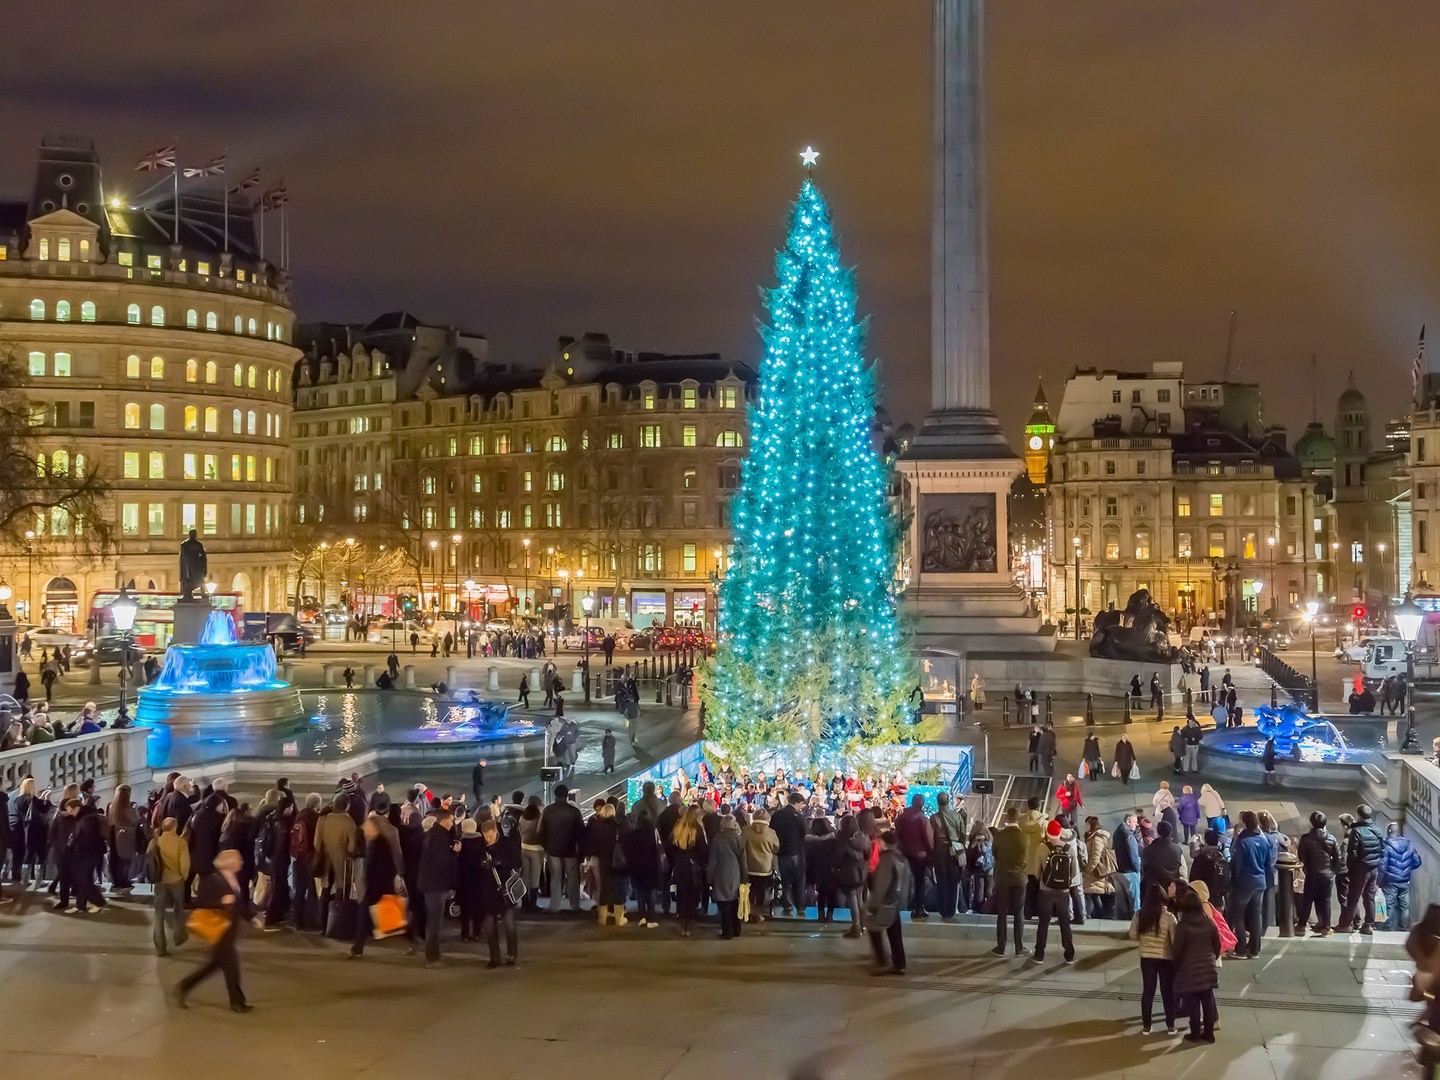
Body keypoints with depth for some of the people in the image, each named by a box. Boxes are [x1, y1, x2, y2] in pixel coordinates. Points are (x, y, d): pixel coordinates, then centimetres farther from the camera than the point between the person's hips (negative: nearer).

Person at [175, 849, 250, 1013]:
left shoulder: (234, 879, 6)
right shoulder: (213, 880, -19)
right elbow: (199, 901, -23)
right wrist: (221, 901, -31)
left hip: (230, 929, 8)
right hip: (219, 930, -8)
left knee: (214, 964, 16)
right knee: (230, 964, 1)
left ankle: (184, 987, 28)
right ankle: (237, 1001, 16)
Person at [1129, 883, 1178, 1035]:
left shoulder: (1139, 915, -7)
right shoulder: (1169, 917, -16)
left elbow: (1133, 936, -1)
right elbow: (1175, 941, -14)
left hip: (1147, 958, 2)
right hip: (1166, 959, -2)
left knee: (1147, 991, 10)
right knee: (1167, 992, 11)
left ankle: (1146, 1027, 15)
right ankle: (1170, 1026, 17)